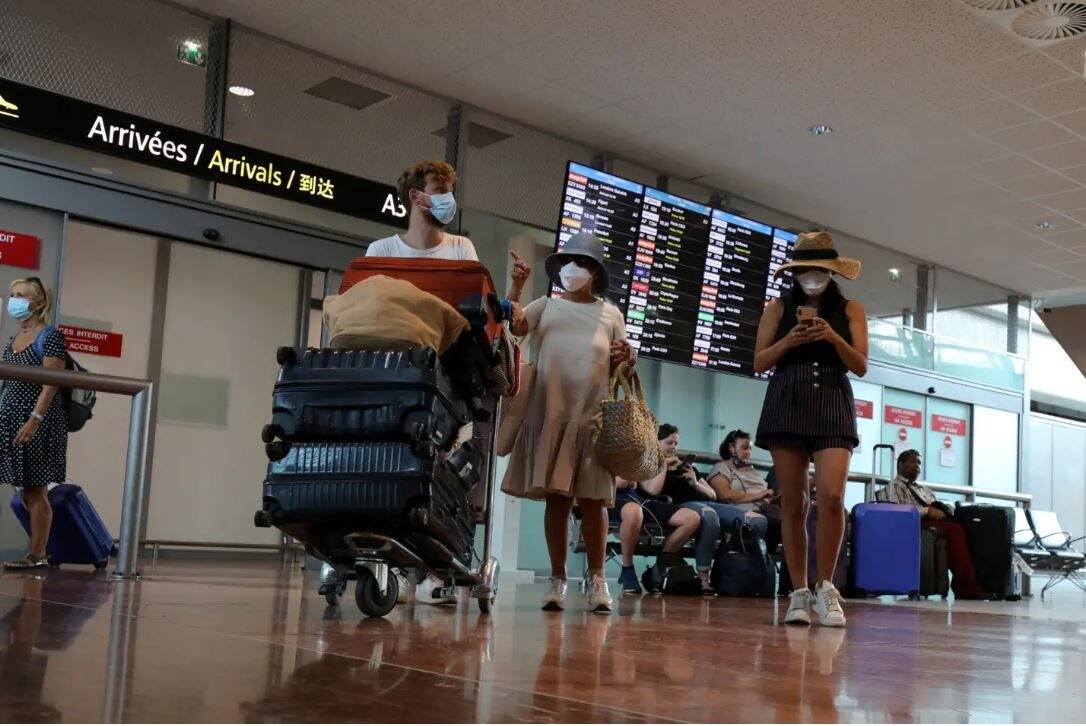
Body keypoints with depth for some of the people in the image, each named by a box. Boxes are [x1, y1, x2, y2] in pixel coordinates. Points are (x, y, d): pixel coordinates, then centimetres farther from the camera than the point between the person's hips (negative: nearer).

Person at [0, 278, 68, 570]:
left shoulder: (50, 337, -7)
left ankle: (37, 555, 2)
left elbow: (51, 384, -15)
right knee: (27, 490, 7)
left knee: (35, 490, -4)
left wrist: (34, 420, -22)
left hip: (40, 422, -7)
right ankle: (37, 553, 11)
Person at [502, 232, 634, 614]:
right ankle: (557, 579, 7)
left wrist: (626, 358, -8)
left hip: (594, 413, 0)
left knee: (593, 498, -2)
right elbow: (515, 326, -3)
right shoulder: (546, 305, 14)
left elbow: (621, 364, 14)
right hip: (551, 411, 0)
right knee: (556, 496, 1)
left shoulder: (610, 313, 15)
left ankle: (596, 579, 4)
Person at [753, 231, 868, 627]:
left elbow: (861, 367, 5)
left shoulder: (850, 309, 11)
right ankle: (799, 593, 6)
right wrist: (788, 341, -10)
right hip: (787, 402, 1)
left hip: (833, 404, -1)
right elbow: (759, 363, 7)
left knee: (831, 497, -17)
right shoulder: (779, 307, 11)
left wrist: (834, 339, -11)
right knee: (793, 503, -1)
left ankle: (825, 587, -2)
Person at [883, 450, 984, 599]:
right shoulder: (895, 486, 11)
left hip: (935, 522, 7)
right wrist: (927, 510, -14)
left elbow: (938, 507, 25)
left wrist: (944, 510, -1)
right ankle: (966, 589, -35)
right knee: (956, 529, -33)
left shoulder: (924, 489, 36)